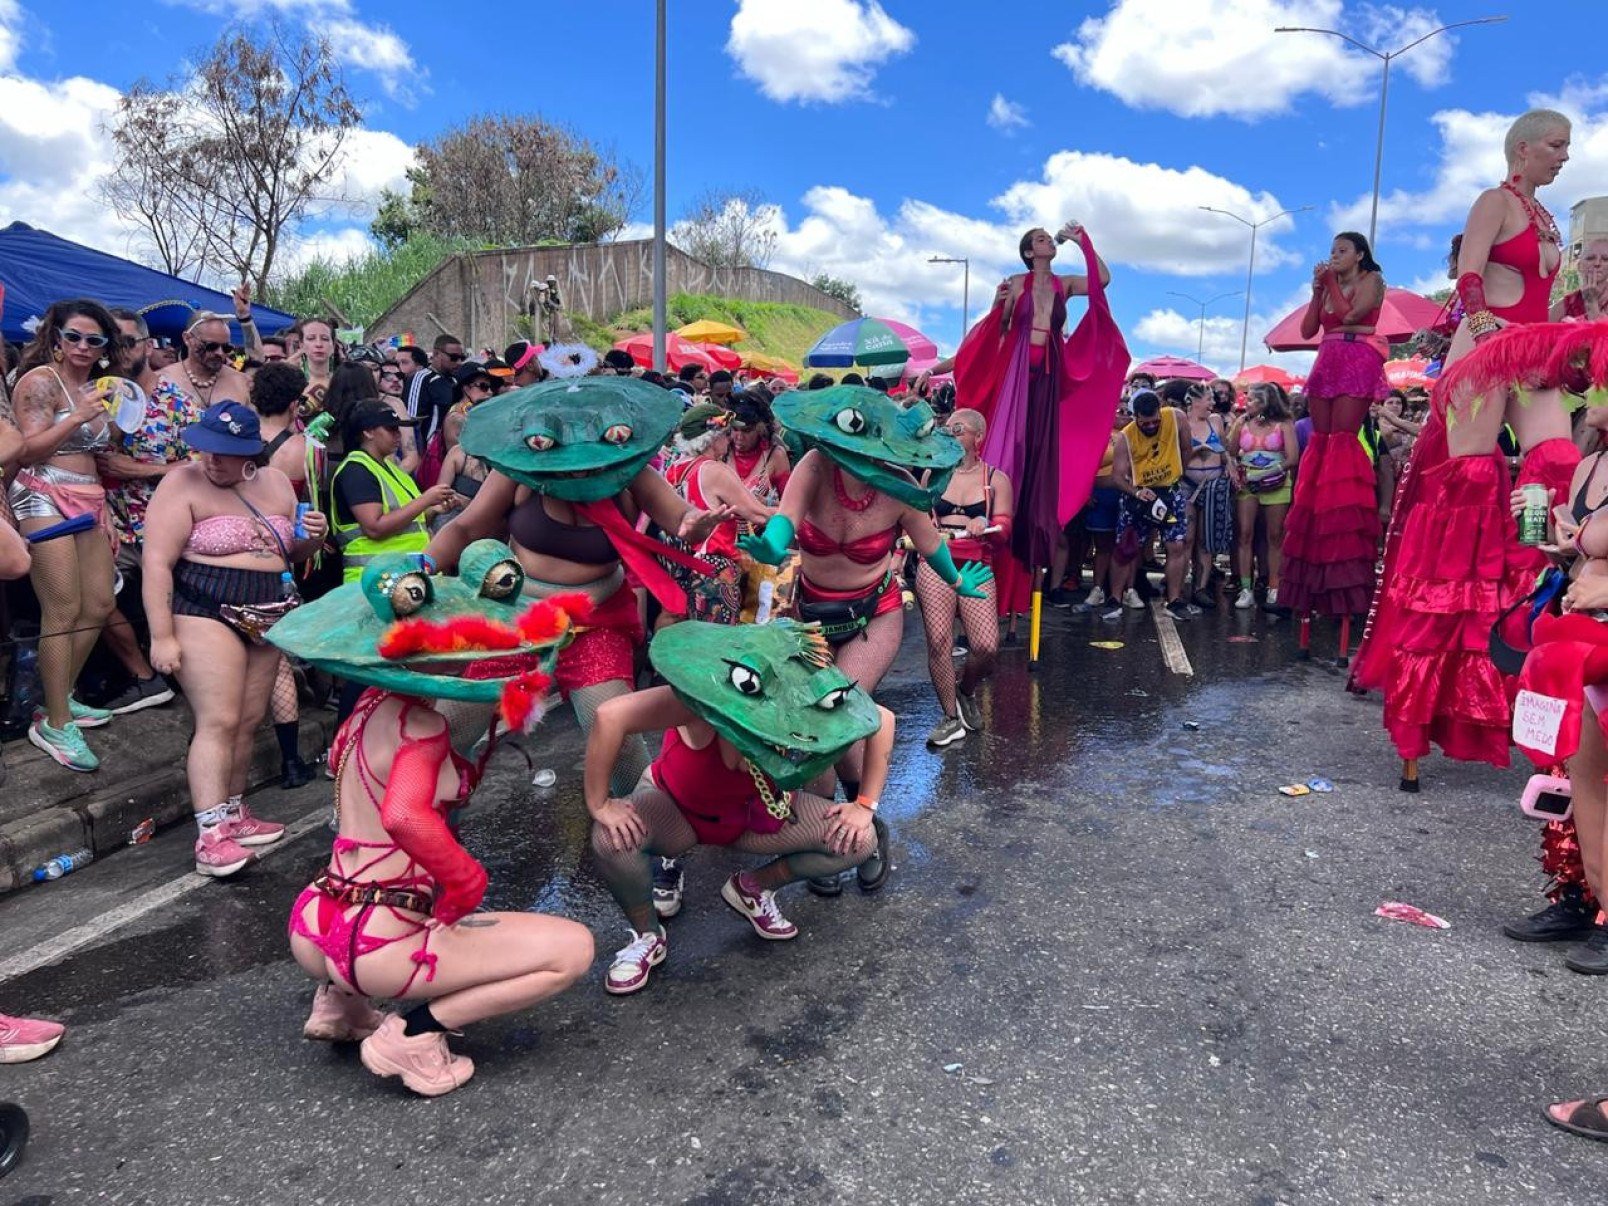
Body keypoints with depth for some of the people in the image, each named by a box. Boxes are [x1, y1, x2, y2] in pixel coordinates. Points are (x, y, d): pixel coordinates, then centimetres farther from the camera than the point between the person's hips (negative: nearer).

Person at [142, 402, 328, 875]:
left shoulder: (276, 483, 10)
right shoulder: (182, 484, -7)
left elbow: (292, 553, 20)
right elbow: (157, 561, -13)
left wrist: (313, 536, -4)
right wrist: (162, 636, -19)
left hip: (269, 618, 6)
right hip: (205, 614, -6)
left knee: (249, 721, 9)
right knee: (219, 722, -12)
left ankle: (233, 814, 22)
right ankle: (211, 836, -11)